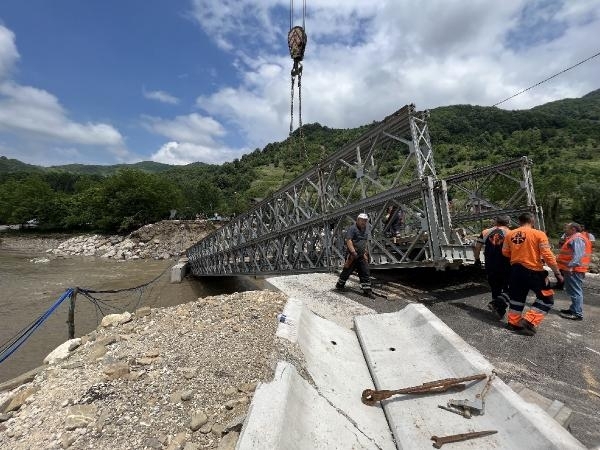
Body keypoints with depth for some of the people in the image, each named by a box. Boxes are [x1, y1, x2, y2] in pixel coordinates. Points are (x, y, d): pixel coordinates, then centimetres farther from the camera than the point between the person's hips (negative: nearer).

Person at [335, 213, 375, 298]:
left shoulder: (366, 230, 14)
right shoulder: (352, 229, -12)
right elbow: (348, 240, -22)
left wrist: (366, 251, 19)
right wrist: (353, 251, -28)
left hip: (362, 256, 7)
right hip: (352, 255, -7)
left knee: (365, 273, 4)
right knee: (347, 271, 5)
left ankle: (367, 291, 10)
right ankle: (339, 285, 25)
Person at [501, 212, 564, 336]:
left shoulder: (509, 234, 2)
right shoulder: (539, 234, -10)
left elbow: (505, 252, 8)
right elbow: (547, 255, -13)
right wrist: (557, 273, -6)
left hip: (515, 269, 5)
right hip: (533, 271, -4)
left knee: (517, 296, 18)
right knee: (547, 298, 12)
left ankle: (513, 323, 26)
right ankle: (529, 322, 3)